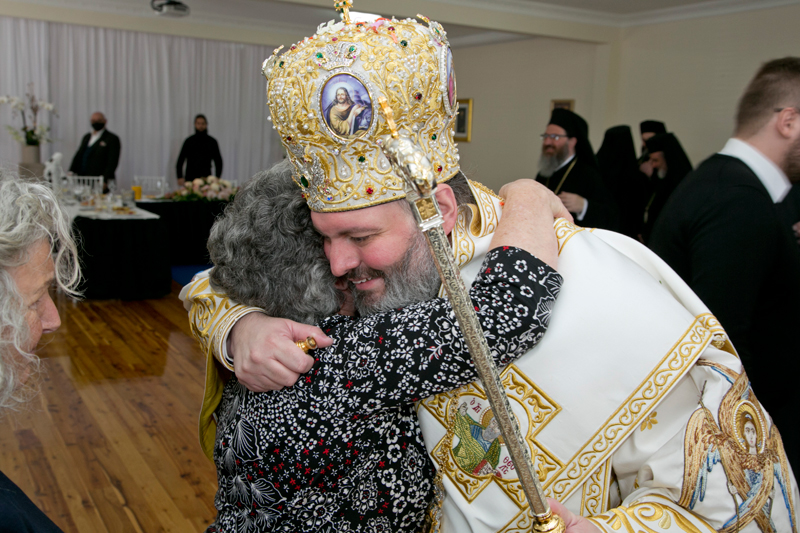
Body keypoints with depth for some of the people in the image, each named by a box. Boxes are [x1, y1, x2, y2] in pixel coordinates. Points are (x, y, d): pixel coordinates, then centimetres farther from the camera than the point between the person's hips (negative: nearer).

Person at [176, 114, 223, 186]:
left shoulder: (212, 141, 9)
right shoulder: (189, 141, 9)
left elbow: (218, 161, 11)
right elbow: (180, 160, 9)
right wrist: (180, 177, -2)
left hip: (206, 178, 0)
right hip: (190, 179, 0)